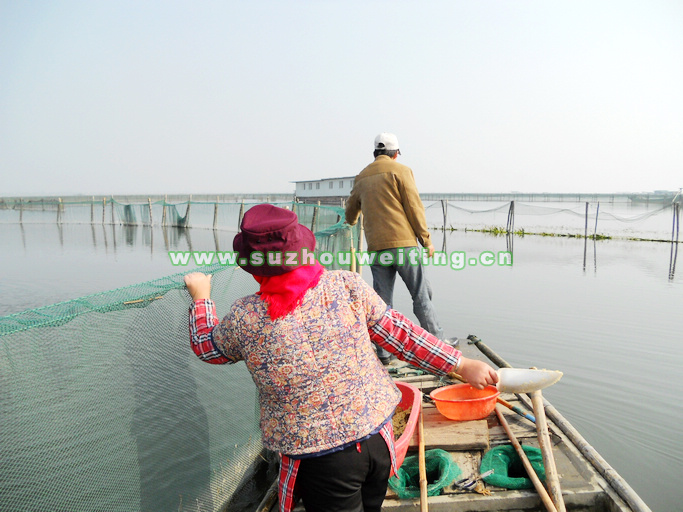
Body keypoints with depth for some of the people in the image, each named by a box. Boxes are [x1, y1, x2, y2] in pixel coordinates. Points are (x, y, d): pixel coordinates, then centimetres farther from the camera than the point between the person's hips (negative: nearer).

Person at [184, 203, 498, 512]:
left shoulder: (244, 318, -14)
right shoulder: (346, 285, -12)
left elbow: (206, 347, 7)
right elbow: (398, 334, -7)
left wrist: (201, 298, 23)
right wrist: (461, 364, 3)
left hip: (318, 461, -3)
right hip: (377, 438, 4)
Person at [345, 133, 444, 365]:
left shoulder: (361, 177, 16)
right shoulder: (400, 171, 1)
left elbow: (350, 213, 27)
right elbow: (414, 207, -5)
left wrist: (352, 221, 51)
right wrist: (426, 239, 3)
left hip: (376, 247, 4)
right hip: (404, 244, -4)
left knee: (382, 301, 7)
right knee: (421, 295, 5)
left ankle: (384, 353, 10)